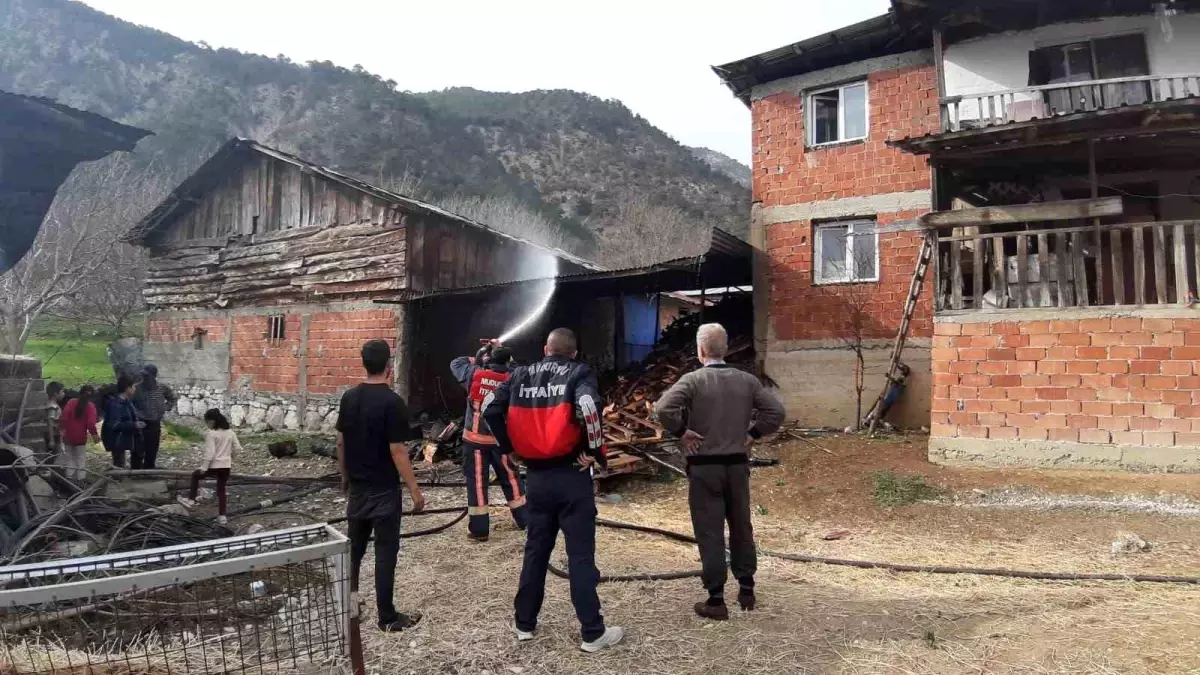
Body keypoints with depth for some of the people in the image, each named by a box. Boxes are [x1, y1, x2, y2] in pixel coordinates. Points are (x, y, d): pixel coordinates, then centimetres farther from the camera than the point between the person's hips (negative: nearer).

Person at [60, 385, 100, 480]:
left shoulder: (71, 402, 0)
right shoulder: (90, 406, -7)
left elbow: (65, 416, -10)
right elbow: (91, 422, -14)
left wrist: (62, 428, -9)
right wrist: (94, 434, -5)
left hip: (68, 436, 2)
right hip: (81, 437, -2)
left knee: (69, 458, 13)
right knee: (81, 459, 8)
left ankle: (69, 477, 13)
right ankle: (80, 478, 5)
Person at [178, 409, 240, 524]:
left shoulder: (210, 434, -14)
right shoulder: (230, 432, 5)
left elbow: (209, 453, -19)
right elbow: (238, 448, 7)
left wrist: (204, 467, -13)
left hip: (214, 466, -6)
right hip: (226, 466, 6)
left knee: (195, 475, 22)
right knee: (221, 490, 13)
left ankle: (191, 499, 28)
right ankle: (222, 516, 13)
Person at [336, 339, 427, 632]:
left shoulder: (349, 397, 2)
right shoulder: (392, 402, -18)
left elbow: (341, 442, 9)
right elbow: (397, 451, -19)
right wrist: (415, 490, -12)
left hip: (357, 487, 6)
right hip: (384, 490, -6)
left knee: (353, 547, 18)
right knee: (385, 552, 2)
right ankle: (388, 617, 10)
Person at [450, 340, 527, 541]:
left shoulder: (475, 375, -12)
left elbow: (455, 363, 6)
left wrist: (475, 360, 14)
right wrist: (501, 351, 9)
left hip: (476, 439, -2)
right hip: (501, 439, 2)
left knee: (477, 483, 4)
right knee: (511, 479, 16)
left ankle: (479, 529, 7)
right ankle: (524, 519, 25)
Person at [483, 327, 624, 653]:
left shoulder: (521, 375, 7)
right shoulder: (578, 373, -6)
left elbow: (490, 410, 2)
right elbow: (588, 408, -25)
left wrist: (510, 446, 10)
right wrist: (595, 451, -13)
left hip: (537, 477, 4)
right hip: (572, 477, -4)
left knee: (535, 550, 17)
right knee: (580, 555, 2)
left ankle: (525, 623, 26)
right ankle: (593, 633, 8)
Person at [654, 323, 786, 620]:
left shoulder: (693, 380, -11)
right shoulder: (747, 380, 2)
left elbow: (663, 408, -25)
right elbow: (776, 411, 0)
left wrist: (681, 431, -10)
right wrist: (752, 434, 7)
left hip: (704, 467, -4)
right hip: (737, 465, 4)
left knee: (710, 533, 3)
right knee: (741, 526, 17)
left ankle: (716, 600, 7)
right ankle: (746, 589, 27)